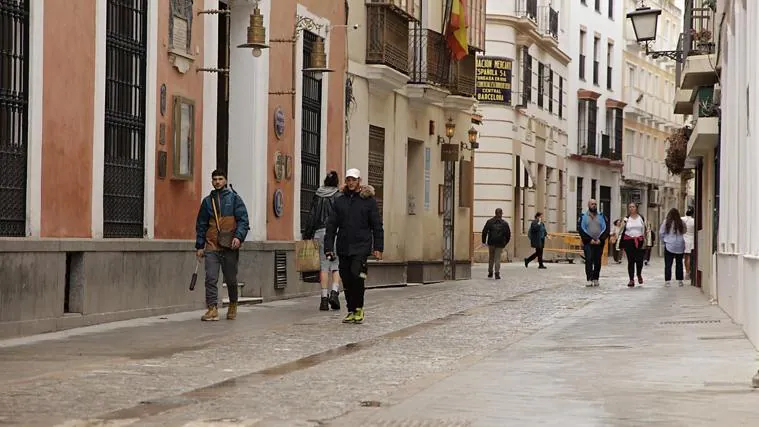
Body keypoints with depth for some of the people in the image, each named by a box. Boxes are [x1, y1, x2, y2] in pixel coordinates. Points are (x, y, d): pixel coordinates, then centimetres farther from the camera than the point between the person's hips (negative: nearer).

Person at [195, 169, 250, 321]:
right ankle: (212, 309, -9)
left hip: (229, 246, -2)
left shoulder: (234, 198, 4)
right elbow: (201, 224, 15)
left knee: (231, 279, 8)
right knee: (211, 278, -9)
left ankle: (233, 306, 28)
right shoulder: (207, 201, 13)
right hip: (211, 246, 2)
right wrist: (199, 246, 9)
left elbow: (243, 220, -2)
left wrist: (238, 237, -18)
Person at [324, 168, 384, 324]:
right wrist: (328, 247, 3)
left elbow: (377, 226, 3)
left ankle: (359, 308, -4)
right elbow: (331, 225, 11)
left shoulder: (369, 200, 3)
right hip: (343, 247, 4)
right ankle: (351, 311, 15)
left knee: (356, 274, -19)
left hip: (361, 246, -4)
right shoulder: (339, 201, 11)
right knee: (346, 279, 5)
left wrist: (378, 247, -4)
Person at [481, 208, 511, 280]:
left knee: (491, 258, 14)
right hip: (500, 244, -1)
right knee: (497, 259, 1)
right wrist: (505, 242, 16)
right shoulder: (505, 223, 2)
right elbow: (508, 234, 5)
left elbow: (484, 231, -2)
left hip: (491, 243, 1)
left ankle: (490, 273, 19)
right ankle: (497, 274, -7)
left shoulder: (489, 222, 2)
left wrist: (483, 241, 5)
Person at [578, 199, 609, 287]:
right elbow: (581, 229, -3)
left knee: (597, 262, 5)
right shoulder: (583, 216, 6)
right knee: (589, 261, -11)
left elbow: (606, 228, 4)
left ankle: (595, 279, 14)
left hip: (599, 243, 2)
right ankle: (589, 280, -14)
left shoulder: (601, 216, 11)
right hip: (588, 243, -2)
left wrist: (600, 239, -9)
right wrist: (590, 239, -12)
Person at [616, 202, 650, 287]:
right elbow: (621, 230, 3)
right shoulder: (626, 219, 7)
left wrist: (645, 240, 1)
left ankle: (639, 275, 26)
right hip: (629, 241, 0)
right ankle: (631, 280, 1)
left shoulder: (641, 218, 8)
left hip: (639, 242, 0)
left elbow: (645, 230, 9)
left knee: (639, 260, -4)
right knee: (631, 261, -3)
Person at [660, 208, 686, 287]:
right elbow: (684, 232, 8)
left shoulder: (666, 222, -5)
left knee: (668, 264, 1)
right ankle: (679, 281, 14)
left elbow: (661, 233, -2)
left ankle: (667, 281, -3)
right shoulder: (682, 223, -1)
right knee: (679, 264, 11)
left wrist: (664, 241, 13)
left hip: (669, 246, -2)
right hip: (680, 246, 2)